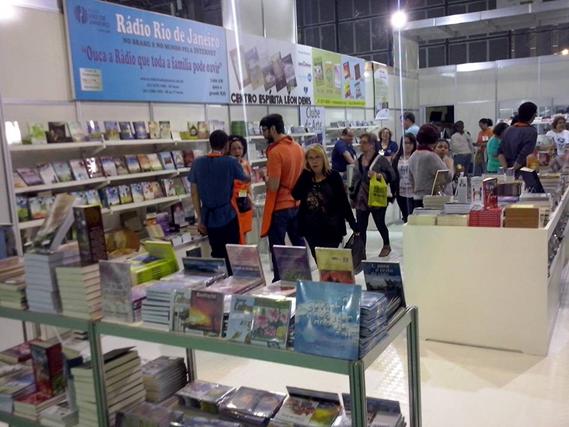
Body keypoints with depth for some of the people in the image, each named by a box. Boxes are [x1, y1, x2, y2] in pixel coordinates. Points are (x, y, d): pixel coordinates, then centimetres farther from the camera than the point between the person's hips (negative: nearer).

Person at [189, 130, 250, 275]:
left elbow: (194, 193, 1)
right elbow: (247, 179, 9)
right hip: (227, 216, -3)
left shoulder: (197, 163, -1)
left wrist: (199, 218, 7)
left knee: (217, 254, 15)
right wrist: (243, 167, 29)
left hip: (209, 217, 3)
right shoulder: (231, 162, -9)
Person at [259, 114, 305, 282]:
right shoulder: (298, 148, 5)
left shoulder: (275, 152, -19)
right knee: (299, 244, 17)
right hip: (297, 205, 8)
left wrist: (265, 177, -3)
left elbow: (273, 186, -21)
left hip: (279, 208, -7)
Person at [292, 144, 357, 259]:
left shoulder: (333, 176, -7)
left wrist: (353, 225, -9)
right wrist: (304, 172, -10)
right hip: (311, 229, 4)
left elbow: (343, 201, -7)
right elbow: (296, 195, -13)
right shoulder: (306, 177, 3)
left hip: (331, 229, -4)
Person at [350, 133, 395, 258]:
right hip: (361, 200, 5)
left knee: (380, 224, 12)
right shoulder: (358, 161, 10)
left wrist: (378, 175, -28)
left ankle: (386, 245, 37)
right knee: (360, 227, 1)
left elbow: (392, 175, -13)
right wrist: (352, 196, 15)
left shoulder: (381, 160, -8)